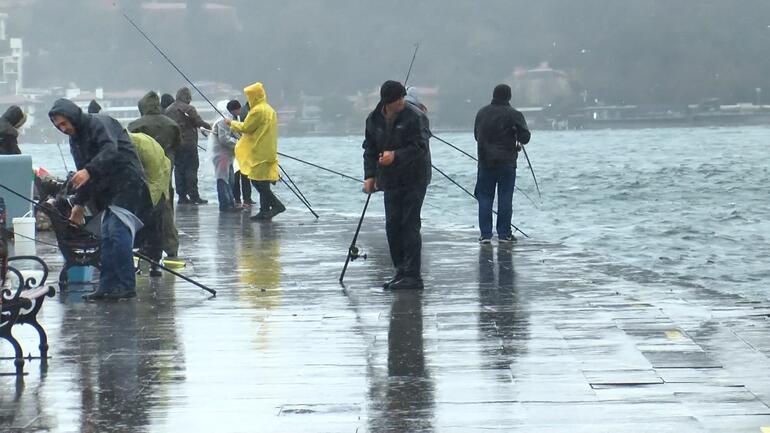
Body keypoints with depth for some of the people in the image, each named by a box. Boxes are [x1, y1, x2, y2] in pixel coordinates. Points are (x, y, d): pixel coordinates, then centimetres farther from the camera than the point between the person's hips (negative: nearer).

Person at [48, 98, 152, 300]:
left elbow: (111, 150, -30)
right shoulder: (75, 139, 17)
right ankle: (108, 286, 7)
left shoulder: (99, 124, -12)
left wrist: (89, 171, -43)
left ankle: (126, 286, -17)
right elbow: (82, 173, 25)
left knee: (118, 233, -17)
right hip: (107, 191, 9)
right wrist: (79, 203, 20)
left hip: (128, 183, -9)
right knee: (107, 237, 5)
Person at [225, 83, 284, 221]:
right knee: (263, 182, 10)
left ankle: (277, 205, -16)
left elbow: (245, 128, -12)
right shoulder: (269, 110, 17)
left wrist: (232, 123, 4)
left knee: (257, 180, -9)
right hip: (268, 151, 10)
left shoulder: (257, 110, -14)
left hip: (259, 152, -10)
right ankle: (264, 211, 9)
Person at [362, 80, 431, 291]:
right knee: (392, 226, 6)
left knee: (410, 225, -9)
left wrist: (395, 156, -30)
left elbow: (420, 147, -18)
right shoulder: (374, 119, 5)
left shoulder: (415, 117, -12)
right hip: (390, 180, 6)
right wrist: (370, 175, 1)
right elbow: (370, 149, 11)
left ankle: (412, 275, -7)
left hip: (414, 180, -6)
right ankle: (401, 272, 16)